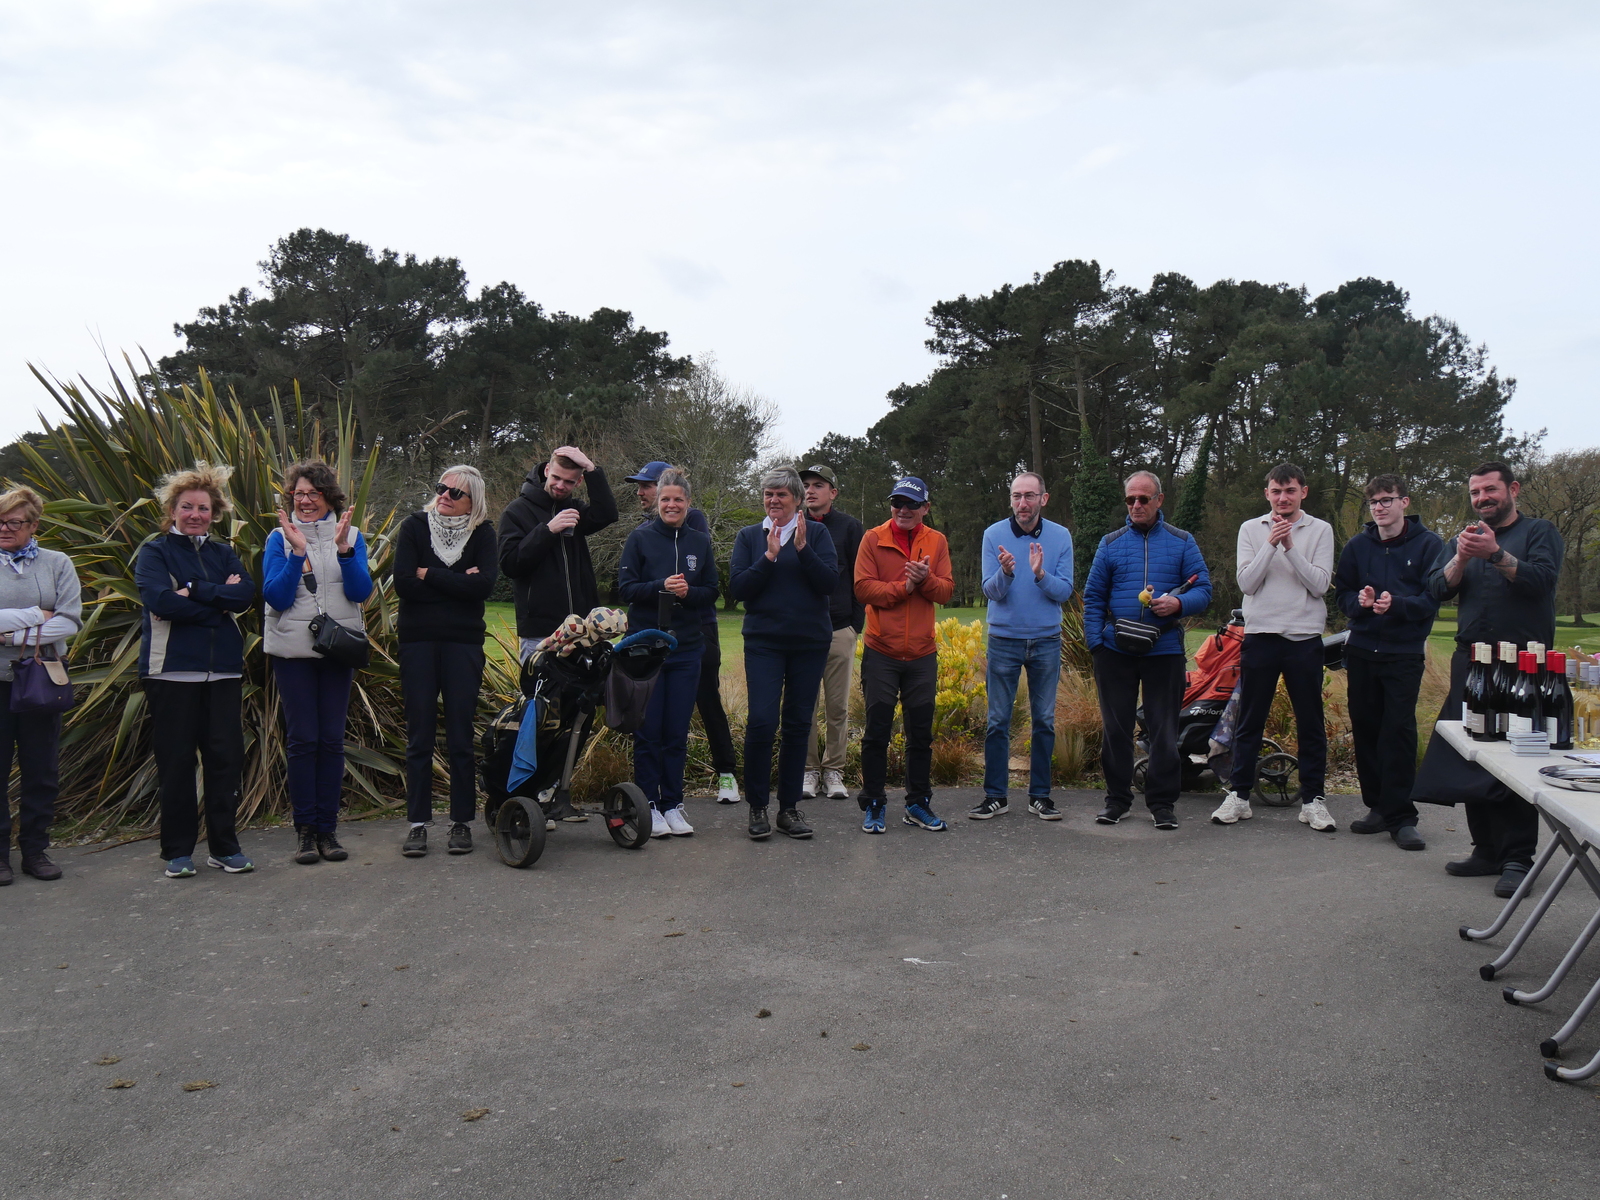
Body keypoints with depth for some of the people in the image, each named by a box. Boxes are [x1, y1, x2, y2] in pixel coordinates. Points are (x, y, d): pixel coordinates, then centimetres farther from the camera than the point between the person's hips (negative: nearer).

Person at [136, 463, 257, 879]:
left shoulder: (224, 553, 15)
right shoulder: (155, 552, 4)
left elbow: (246, 594, -4)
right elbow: (162, 601, -14)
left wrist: (194, 590, -13)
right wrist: (219, 600, -8)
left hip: (223, 670, 3)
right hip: (171, 671, -3)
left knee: (226, 758, 2)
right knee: (175, 761, 1)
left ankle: (224, 846, 13)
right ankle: (178, 850, 12)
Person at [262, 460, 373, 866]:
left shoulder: (350, 536, 6)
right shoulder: (279, 539, 3)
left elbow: (361, 592, -6)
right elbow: (275, 597, -9)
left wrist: (344, 549, -18)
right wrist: (297, 551, -18)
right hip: (292, 649, -1)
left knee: (332, 739, 3)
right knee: (302, 738, -2)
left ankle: (328, 828, 10)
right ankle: (304, 829, 6)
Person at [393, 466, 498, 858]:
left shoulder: (482, 533, 4)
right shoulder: (414, 527, 3)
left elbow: (484, 585, -12)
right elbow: (403, 583, -9)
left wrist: (430, 576, -8)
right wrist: (457, 582, -8)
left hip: (463, 642, 0)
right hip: (418, 640, 0)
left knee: (461, 736, 3)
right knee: (419, 735, 3)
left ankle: (462, 822, 12)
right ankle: (418, 823, 11)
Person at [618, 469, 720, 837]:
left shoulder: (700, 542, 8)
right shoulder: (640, 538, 1)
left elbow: (711, 593, 8)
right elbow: (625, 587, -5)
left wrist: (687, 592, -13)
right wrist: (662, 587, -20)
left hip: (686, 646, 2)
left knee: (678, 731, 5)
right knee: (648, 730, 0)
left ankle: (672, 804, 14)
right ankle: (649, 804, 9)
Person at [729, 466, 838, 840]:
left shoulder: (817, 533, 5)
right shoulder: (749, 536, 7)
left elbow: (830, 582, -6)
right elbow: (738, 588, -2)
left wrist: (802, 549, -16)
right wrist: (769, 557, -13)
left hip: (810, 642, 1)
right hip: (763, 642, -1)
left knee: (798, 724, 6)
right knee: (761, 721, -11)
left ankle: (789, 807, 16)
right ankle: (757, 807, 4)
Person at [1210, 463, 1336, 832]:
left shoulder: (1320, 530, 4)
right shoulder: (1251, 529, 6)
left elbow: (1320, 585, -7)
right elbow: (1246, 583, -3)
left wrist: (1290, 547, -14)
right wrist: (1271, 545, -12)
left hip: (1305, 638, 0)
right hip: (1261, 635, 1)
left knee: (1310, 723, 5)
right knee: (1249, 721, 6)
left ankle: (1313, 799, 14)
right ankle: (1239, 796, 13)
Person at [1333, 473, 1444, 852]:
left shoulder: (1427, 544, -1)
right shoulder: (1357, 546, 10)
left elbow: (1433, 597, -7)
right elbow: (1342, 593, 11)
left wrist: (1396, 604, -24)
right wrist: (1359, 601, -12)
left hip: (1405, 653, -4)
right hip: (1362, 651, 4)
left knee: (1399, 731, -8)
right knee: (1365, 730, 6)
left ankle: (1401, 817, -2)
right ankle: (1378, 807, 17)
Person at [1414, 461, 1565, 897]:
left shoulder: (1540, 533, 6)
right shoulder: (1462, 541, 19)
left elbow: (1542, 579, -12)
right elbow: (1438, 589, 4)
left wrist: (1496, 555, -22)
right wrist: (1461, 558, -12)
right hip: (1471, 662, 5)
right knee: (1470, 758, 5)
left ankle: (1517, 858, -4)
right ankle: (1486, 848, 15)